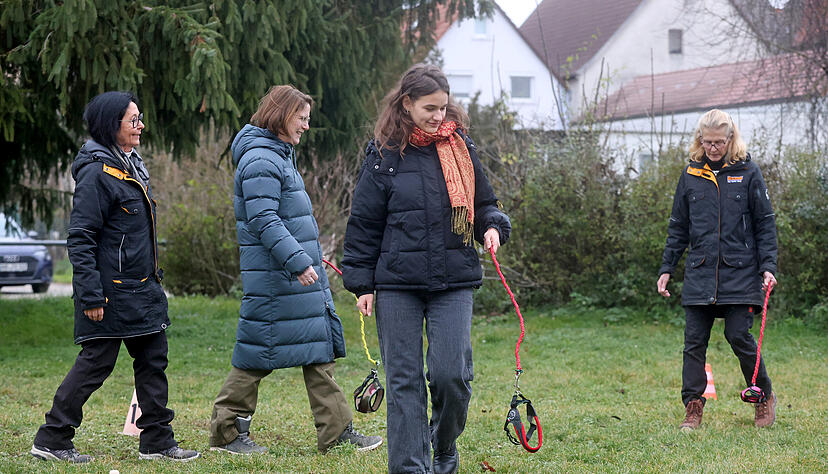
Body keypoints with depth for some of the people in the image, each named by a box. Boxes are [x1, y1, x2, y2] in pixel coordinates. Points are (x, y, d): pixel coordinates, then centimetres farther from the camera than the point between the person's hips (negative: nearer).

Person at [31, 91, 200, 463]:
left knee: (153, 359, 9)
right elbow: (80, 238, -18)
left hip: (142, 287, 9)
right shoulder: (97, 173, -16)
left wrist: (153, 275, 22)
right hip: (111, 290, -9)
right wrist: (91, 296, -21)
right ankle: (51, 440, 8)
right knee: (96, 362, -3)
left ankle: (156, 441, 16)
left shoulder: (133, 164, 13)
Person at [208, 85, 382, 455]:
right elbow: (263, 221, -22)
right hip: (273, 279, -10)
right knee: (259, 353, -2)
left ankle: (336, 430, 8)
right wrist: (297, 261, -26)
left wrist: (309, 255, 25)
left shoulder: (280, 155, 18)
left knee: (320, 347, 7)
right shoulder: (260, 161, -14)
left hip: (303, 273, 10)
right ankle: (226, 432, 9)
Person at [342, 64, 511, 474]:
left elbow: (483, 204, 18)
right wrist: (362, 284, 2)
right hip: (397, 285, -1)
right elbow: (364, 223, 5)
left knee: (451, 374, -6)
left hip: (454, 282, 1)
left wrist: (493, 227, -5)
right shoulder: (385, 154, 2)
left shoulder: (460, 147, 7)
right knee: (404, 379, 1)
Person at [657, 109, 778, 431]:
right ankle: (693, 407, 7)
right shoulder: (691, 175, 8)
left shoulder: (747, 172, 1)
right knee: (694, 342, 0)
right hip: (700, 273, 3)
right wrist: (667, 268, 10)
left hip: (740, 272, -3)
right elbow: (678, 227, 14)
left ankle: (765, 397, 15)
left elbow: (765, 223, 3)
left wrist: (768, 266, -5)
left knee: (739, 336, -6)